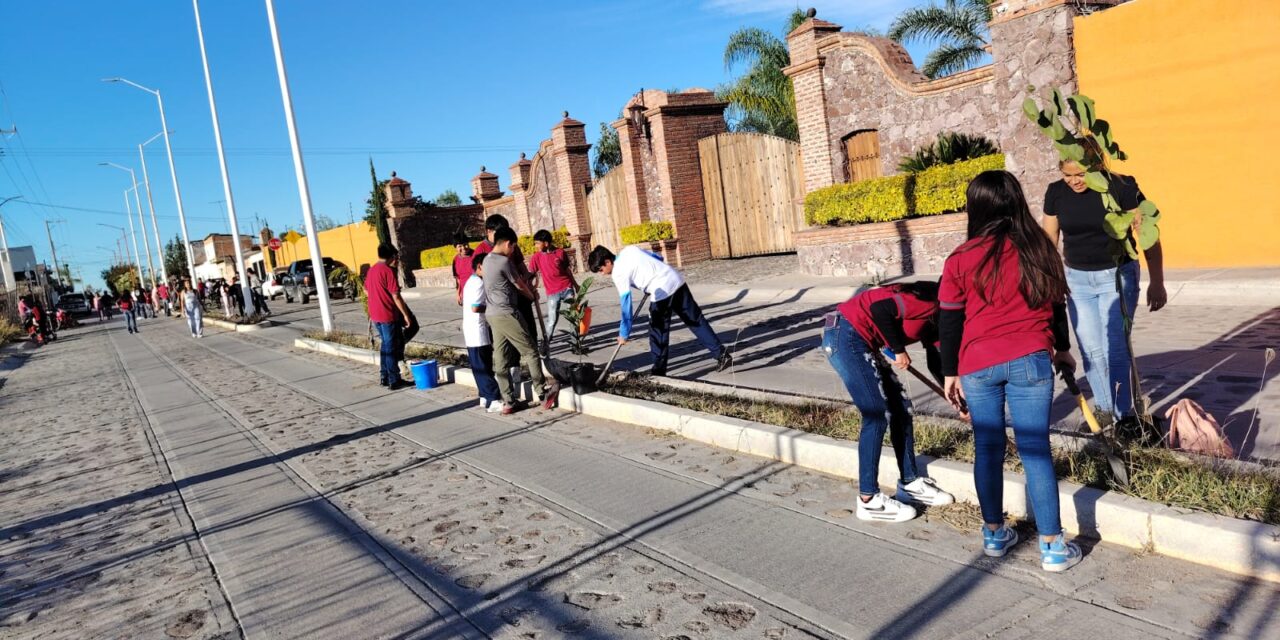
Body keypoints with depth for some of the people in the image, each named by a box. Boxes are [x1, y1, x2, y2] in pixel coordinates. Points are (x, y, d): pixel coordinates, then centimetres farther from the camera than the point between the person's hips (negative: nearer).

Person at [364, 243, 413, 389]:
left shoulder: (371, 270, 9)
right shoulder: (388, 271, -17)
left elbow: (366, 291, 21)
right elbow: (396, 296, -19)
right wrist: (405, 314, -13)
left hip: (375, 315, 8)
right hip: (388, 315, -8)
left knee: (386, 345, 18)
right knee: (391, 347, -1)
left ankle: (384, 377, 23)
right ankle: (394, 380, 5)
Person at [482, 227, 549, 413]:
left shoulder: (487, 259, 13)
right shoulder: (505, 261, -13)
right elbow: (520, 285, -1)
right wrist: (532, 295, 17)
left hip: (492, 314, 9)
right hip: (506, 314, -9)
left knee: (500, 360, 6)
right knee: (530, 352, 1)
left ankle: (508, 402, 9)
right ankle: (542, 392, 5)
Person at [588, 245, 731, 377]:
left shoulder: (618, 274, -7)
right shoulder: (628, 250, 14)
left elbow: (626, 304, -12)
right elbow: (658, 258, 21)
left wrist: (624, 334, -7)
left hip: (661, 292, -8)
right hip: (676, 279, 8)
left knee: (658, 331, 8)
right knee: (696, 320, 11)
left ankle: (659, 370, 14)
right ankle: (722, 354, 12)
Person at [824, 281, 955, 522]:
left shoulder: (934, 314, 15)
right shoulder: (929, 302, -15)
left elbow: (935, 362, 23)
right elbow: (879, 308, -28)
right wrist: (899, 350, -15)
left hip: (859, 341, 10)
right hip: (845, 336, -10)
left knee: (901, 409, 12)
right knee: (877, 416, -8)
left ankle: (909, 484, 24)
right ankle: (869, 500, 1)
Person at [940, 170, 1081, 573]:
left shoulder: (960, 260, -5)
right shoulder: (1039, 250, 1)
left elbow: (949, 321, 0)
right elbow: (1056, 305, 13)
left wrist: (950, 372, 10)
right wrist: (1063, 348, 28)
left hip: (977, 366, 0)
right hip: (1030, 361, 1)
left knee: (988, 448, 12)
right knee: (1035, 450, 5)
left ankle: (994, 534, 26)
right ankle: (1052, 546, 10)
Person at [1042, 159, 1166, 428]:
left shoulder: (1121, 187, -13)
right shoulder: (1056, 193, -3)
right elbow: (1049, 241, 6)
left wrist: (1157, 282, -11)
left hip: (1117, 276, -3)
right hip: (1077, 279, 3)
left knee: (1116, 349, -8)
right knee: (1091, 350, 6)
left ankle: (1124, 416, 3)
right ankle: (1104, 409, 20)